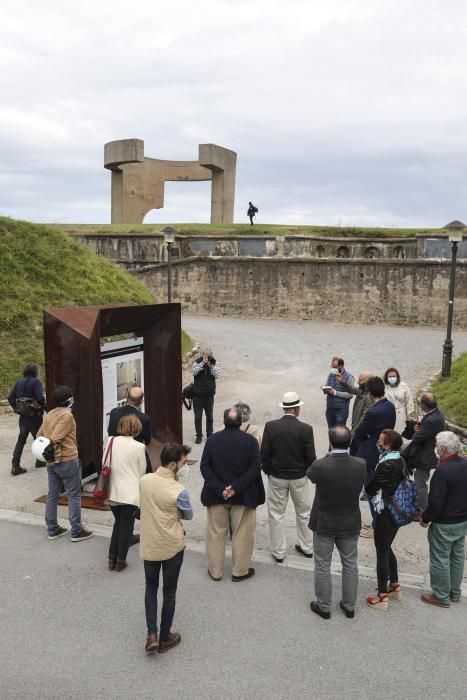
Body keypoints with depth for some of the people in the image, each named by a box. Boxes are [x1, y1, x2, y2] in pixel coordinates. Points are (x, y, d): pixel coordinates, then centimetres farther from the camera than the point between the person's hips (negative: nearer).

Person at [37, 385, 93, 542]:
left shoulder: (49, 414, 9)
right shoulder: (67, 415, -16)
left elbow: (39, 435, 10)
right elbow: (55, 439, -22)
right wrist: (55, 454, -13)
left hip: (52, 461, 8)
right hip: (67, 460, -8)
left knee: (52, 495, 14)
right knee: (74, 496, 2)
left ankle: (52, 529, 22)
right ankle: (77, 531, 7)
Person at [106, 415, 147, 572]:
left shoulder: (111, 441, -6)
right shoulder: (138, 447, -13)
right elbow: (142, 471, -3)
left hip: (112, 492, 4)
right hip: (130, 493, -4)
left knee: (118, 523, 22)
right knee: (126, 526, 12)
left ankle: (112, 559, 25)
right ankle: (120, 561, 19)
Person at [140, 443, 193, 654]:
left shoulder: (144, 480, -8)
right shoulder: (179, 491, -24)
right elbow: (188, 515, -6)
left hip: (148, 546, 4)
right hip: (172, 547, -4)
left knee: (151, 587, 22)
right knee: (169, 592, 14)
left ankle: (152, 635, 16)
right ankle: (165, 638, 27)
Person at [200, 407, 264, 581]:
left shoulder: (212, 440, -6)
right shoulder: (250, 441, -10)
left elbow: (204, 467, -9)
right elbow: (254, 469, -15)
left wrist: (220, 488, -12)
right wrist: (236, 487, -15)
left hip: (216, 495, 2)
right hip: (243, 496, -1)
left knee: (216, 533, 15)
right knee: (242, 535, 13)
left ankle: (215, 571, 26)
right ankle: (240, 571, 24)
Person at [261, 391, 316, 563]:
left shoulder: (270, 426, -14)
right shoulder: (306, 429, -15)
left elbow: (264, 454, -9)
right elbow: (310, 457, -11)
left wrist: (268, 471, 7)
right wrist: (308, 472, 8)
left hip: (276, 477, 0)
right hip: (299, 477, 0)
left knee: (276, 515, 13)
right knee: (304, 513, 20)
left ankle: (278, 552, 22)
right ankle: (307, 547, 33)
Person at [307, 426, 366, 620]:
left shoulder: (320, 466, -27)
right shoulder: (361, 465, -18)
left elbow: (310, 476, -3)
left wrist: (328, 456, 3)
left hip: (324, 524, -2)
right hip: (351, 524, 3)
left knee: (322, 566, 15)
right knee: (350, 565, 20)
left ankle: (323, 606, 29)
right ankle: (349, 606, 34)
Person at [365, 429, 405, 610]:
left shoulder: (386, 465, -26)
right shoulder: (400, 461, 0)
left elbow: (371, 488, -17)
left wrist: (368, 490, 5)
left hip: (385, 514, -8)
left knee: (382, 553, 5)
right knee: (387, 549, 24)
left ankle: (382, 597, 17)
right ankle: (395, 585, 39)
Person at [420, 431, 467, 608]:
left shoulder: (443, 471, -28)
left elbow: (435, 503, -25)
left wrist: (425, 518, -9)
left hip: (444, 524, -8)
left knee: (440, 560, 8)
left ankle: (441, 596, 21)